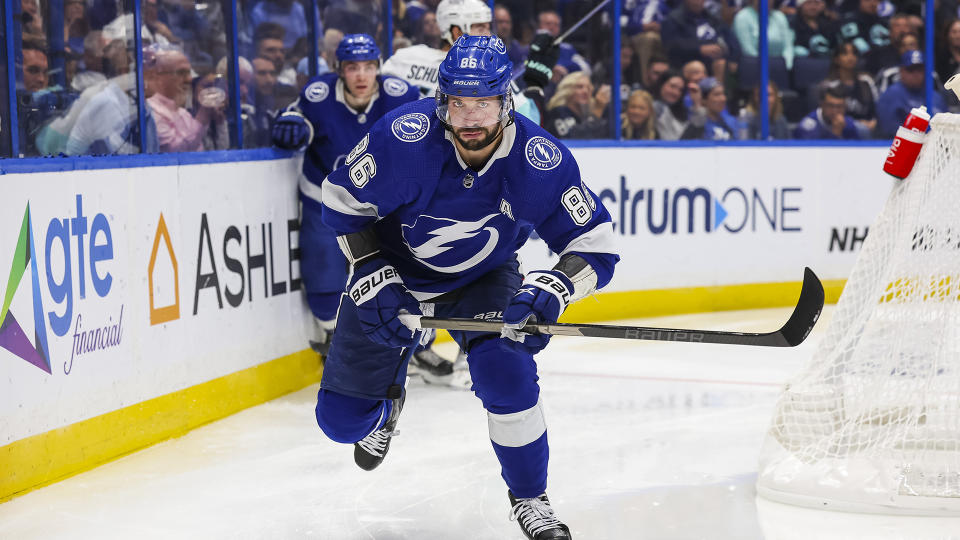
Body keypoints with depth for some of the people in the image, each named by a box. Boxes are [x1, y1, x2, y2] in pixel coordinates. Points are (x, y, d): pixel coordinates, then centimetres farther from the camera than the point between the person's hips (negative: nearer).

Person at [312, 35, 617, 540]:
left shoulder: (542, 161, -27)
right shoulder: (404, 137, -31)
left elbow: (594, 244, -19)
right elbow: (343, 202, -15)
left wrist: (552, 288, -38)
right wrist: (374, 279, -21)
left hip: (483, 278, 0)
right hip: (393, 271, 0)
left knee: (506, 370, -27)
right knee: (342, 418, 0)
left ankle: (529, 498, -3)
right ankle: (388, 399, 40)